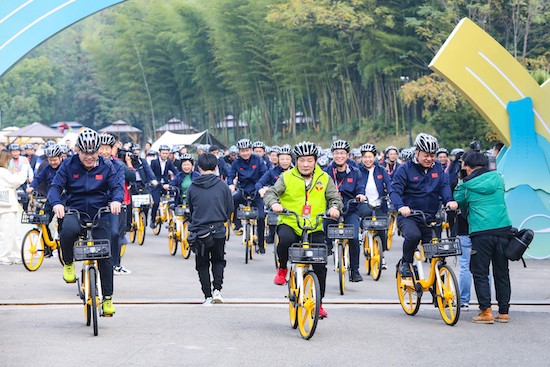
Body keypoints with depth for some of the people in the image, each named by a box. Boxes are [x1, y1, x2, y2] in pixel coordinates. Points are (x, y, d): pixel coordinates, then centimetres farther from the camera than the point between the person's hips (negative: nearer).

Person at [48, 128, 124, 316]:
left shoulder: (106, 166, 0)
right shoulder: (69, 165, -3)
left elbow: (117, 186, -5)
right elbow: (55, 187, -7)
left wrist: (116, 200, -29)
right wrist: (57, 203, -29)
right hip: (74, 211, -1)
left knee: (105, 256, -4)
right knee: (69, 230, -37)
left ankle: (107, 298, 11)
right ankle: (68, 263, -8)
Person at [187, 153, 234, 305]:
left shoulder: (192, 188, -1)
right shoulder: (222, 186, -4)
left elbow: (190, 211, 11)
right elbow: (230, 209, 4)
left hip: (198, 231, 0)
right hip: (218, 231, 0)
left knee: (202, 265, 13)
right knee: (218, 261, 19)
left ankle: (208, 296, 7)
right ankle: (217, 289, 0)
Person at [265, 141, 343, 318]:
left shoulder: (324, 178, 7)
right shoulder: (287, 177, 3)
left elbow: (335, 197, 4)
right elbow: (271, 192, -3)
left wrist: (335, 207, -19)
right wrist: (274, 203, -26)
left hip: (315, 228, 2)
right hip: (289, 224, -2)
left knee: (320, 266, -3)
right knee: (285, 239, -37)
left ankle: (318, 303, 15)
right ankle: (282, 268, -6)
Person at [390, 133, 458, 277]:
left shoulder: (437, 168, 8)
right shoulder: (405, 169, -5)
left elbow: (444, 185, -2)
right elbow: (394, 191, -13)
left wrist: (449, 200, -24)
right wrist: (401, 206, -34)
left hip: (430, 217, 4)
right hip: (408, 217, -4)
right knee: (413, 235, -34)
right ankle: (405, 263, -9)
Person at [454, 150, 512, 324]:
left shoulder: (466, 185, 1)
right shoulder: (497, 177, 11)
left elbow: (458, 203, 14)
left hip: (481, 232, -4)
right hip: (503, 229, 4)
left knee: (480, 273, 3)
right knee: (502, 272, 11)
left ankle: (486, 311, -5)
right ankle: (504, 312, 14)